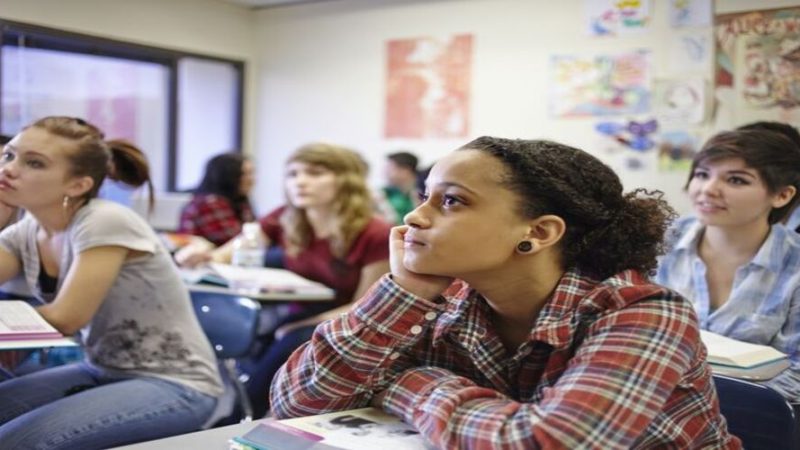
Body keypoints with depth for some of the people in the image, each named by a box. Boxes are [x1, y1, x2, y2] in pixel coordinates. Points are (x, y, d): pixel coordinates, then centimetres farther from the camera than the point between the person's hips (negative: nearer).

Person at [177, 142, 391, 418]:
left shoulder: (374, 236, -15)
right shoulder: (283, 220, -2)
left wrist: (303, 326, -21)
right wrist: (201, 258, -25)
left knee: (295, 343, -32)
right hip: (297, 321, 4)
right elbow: (225, 256, -1)